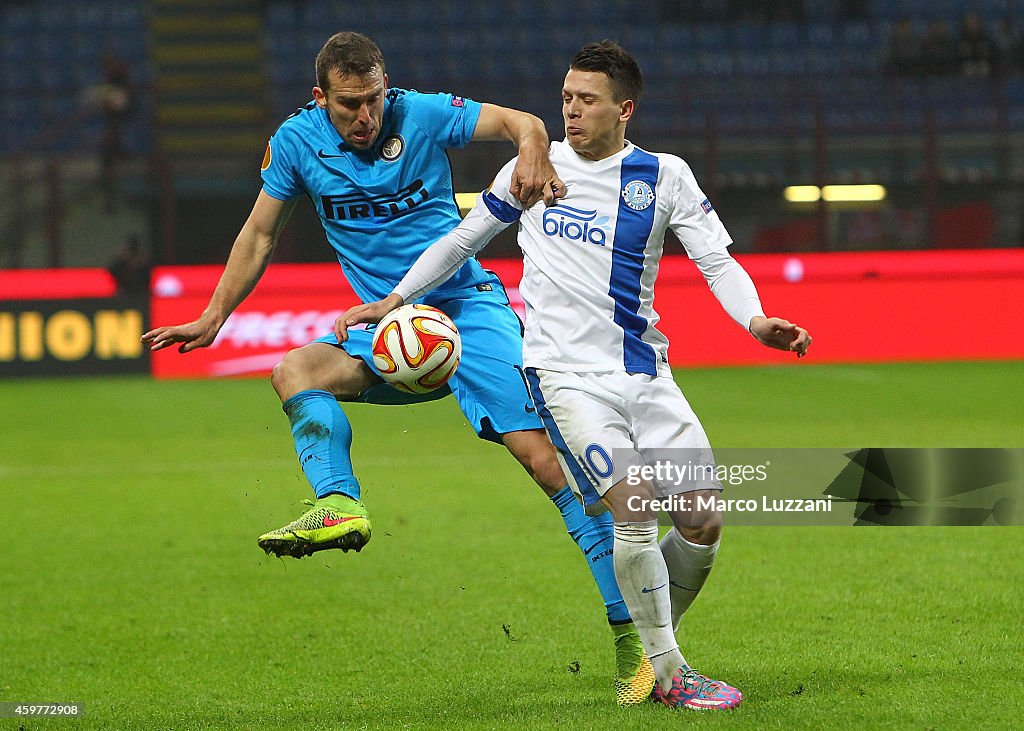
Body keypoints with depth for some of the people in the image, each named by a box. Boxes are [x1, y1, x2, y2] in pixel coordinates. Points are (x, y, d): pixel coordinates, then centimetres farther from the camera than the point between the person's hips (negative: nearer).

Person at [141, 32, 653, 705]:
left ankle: (630, 630, -15)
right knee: (296, 372, -26)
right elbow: (260, 235, 12)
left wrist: (533, 150, -37)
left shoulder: (422, 115, -7)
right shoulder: (296, 140, 1)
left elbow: (521, 122, -14)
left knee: (544, 457, -16)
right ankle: (339, 507, -47)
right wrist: (212, 320, 10)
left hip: (467, 305, -4)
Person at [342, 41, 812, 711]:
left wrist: (756, 319, -21)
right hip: (566, 373, -2)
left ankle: (646, 647, 20)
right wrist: (391, 300, 12)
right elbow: (463, 240, 18)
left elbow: (717, 260, -2)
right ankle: (668, 674, -11)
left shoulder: (664, 176, 4)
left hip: (645, 372, 3)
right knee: (633, 503, -22)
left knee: (704, 523, -4)